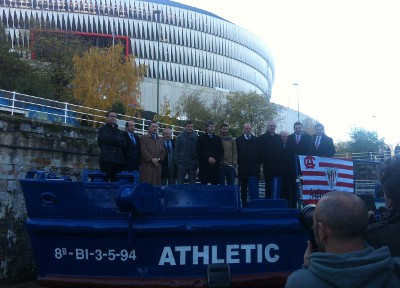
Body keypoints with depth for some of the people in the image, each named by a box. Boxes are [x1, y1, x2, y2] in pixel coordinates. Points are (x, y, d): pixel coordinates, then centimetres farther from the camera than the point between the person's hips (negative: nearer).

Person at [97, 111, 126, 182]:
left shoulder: (119, 132, 25)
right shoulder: (103, 129, 10)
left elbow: (124, 144, 9)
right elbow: (107, 139, -9)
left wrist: (113, 140, -2)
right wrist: (118, 140, 4)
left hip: (118, 160, 5)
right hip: (106, 160, -4)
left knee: (116, 181, -2)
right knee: (105, 181, -10)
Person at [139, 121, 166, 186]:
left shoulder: (160, 140, 23)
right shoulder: (143, 138, 5)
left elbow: (163, 152, 14)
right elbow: (143, 150, -6)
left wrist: (158, 159, -5)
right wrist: (152, 159, -14)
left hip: (157, 165, 5)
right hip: (147, 165, -5)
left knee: (157, 183, 0)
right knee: (147, 184, -9)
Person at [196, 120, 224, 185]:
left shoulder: (217, 138, 16)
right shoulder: (201, 138, 8)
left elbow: (221, 151, 10)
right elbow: (198, 151, -2)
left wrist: (216, 159, -6)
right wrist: (208, 158, -11)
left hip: (215, 164, 2)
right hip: (204, 165, -2)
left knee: (215, 183, -2)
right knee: (204, 183, -4)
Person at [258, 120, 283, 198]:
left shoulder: (279, 137, 16)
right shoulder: (262, 137, 4)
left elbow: (282, 150, 14)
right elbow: (261, 151, -2)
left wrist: (281, 161, 2)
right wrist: (266, 160, -10)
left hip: (278, 165, 3)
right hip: (268, 165, -3)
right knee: (268, 185, 0)